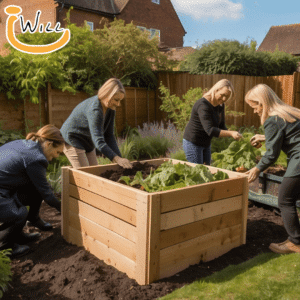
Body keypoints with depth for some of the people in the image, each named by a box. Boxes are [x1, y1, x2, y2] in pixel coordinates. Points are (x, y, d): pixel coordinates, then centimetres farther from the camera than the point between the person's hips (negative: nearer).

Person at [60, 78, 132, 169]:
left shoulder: (110, 109, -6)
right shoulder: (94, 109, -33)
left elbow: (109, 136, -5)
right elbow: (99, 141, -40)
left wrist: (119, 158, -14)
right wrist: (117, 159, -50)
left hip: (87, 143, 9)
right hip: (72, 141, -9)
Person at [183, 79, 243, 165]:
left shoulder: (220, 105, 1)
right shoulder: (203, 105, -26)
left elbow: (221, 127, 6)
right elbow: (210, 130, -34)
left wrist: (233, 135, -13)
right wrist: (231, 133, -39)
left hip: (206, 144, 9)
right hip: (193, 143, -9)